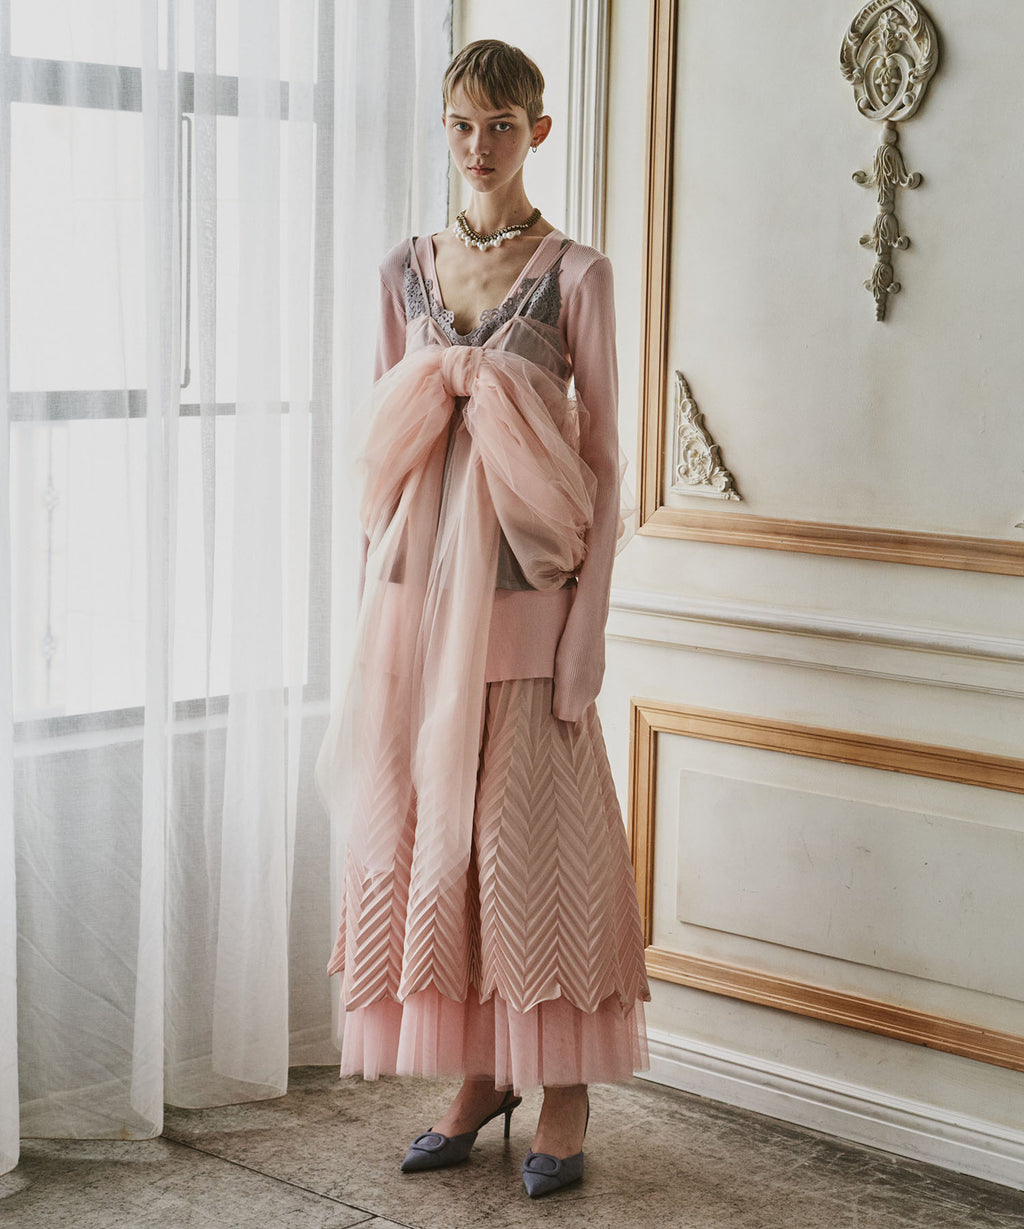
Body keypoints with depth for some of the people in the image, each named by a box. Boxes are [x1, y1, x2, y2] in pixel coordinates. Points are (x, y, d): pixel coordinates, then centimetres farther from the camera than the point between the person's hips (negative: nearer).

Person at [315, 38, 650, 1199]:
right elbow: (385, 441, 14)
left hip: (524, 580, -4)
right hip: (423, 579, 4)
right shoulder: (406, 269, 11)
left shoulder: (575, 274, -2)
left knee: (532, 824, -2)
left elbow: (602, 455, -4)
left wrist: (586, 629, -9)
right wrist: (380, 577, 8)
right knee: (430, 821, 6)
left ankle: (565, 1091, 10)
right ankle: (477, 1074, 19)